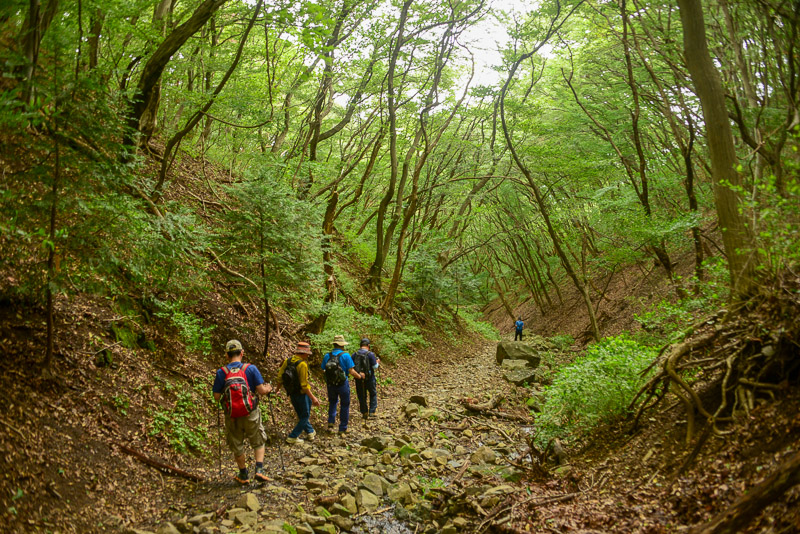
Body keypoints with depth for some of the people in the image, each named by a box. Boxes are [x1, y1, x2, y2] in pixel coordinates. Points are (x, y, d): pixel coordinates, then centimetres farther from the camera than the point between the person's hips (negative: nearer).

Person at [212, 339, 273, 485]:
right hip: (251, 414, -1)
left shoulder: (221, 372, -7)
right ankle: (259, 470, 5)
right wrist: (268, 389, 11)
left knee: (237, 445, 18)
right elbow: (261, 390, -11)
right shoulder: (250, 368, -10)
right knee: (258, 442, 18)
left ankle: (243, 475, 28)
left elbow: (216, 397, -4)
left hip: (232, 416, 1)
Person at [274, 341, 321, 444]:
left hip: (291, 393, 8)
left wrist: (277, 388, 25)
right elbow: (304, 384, -25)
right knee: (305, 416, 8)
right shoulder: (302, 364, -23)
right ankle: (293, 437, 8)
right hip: (301, 393, -8)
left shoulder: (287, 360, -1)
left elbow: (280, 376, 8)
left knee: (301, 415, 22)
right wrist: (313, 398, -22)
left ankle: (310, 432, 37)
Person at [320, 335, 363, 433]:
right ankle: (342, 428, 17)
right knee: (345, 405, 13)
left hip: (330, 384, 3)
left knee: (332, 402, 26)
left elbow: (323, 370, 2)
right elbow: (351, 371, -15)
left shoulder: (327, 356, -2)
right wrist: (360, 376, 2)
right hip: (343, 384, -3)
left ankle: (331, 423, 12)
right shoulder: (345, 355, -13)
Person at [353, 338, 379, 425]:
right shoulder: (370, 354, -13)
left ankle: (364, 413, 19)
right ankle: (372, 412, 11)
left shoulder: (355, 354, -1)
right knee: (373, 394, 16)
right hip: (369, 378, -3)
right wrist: (377, 362, 9)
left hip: (358, 379, 3)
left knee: (361, 396, 14)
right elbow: (375, 367, -11)